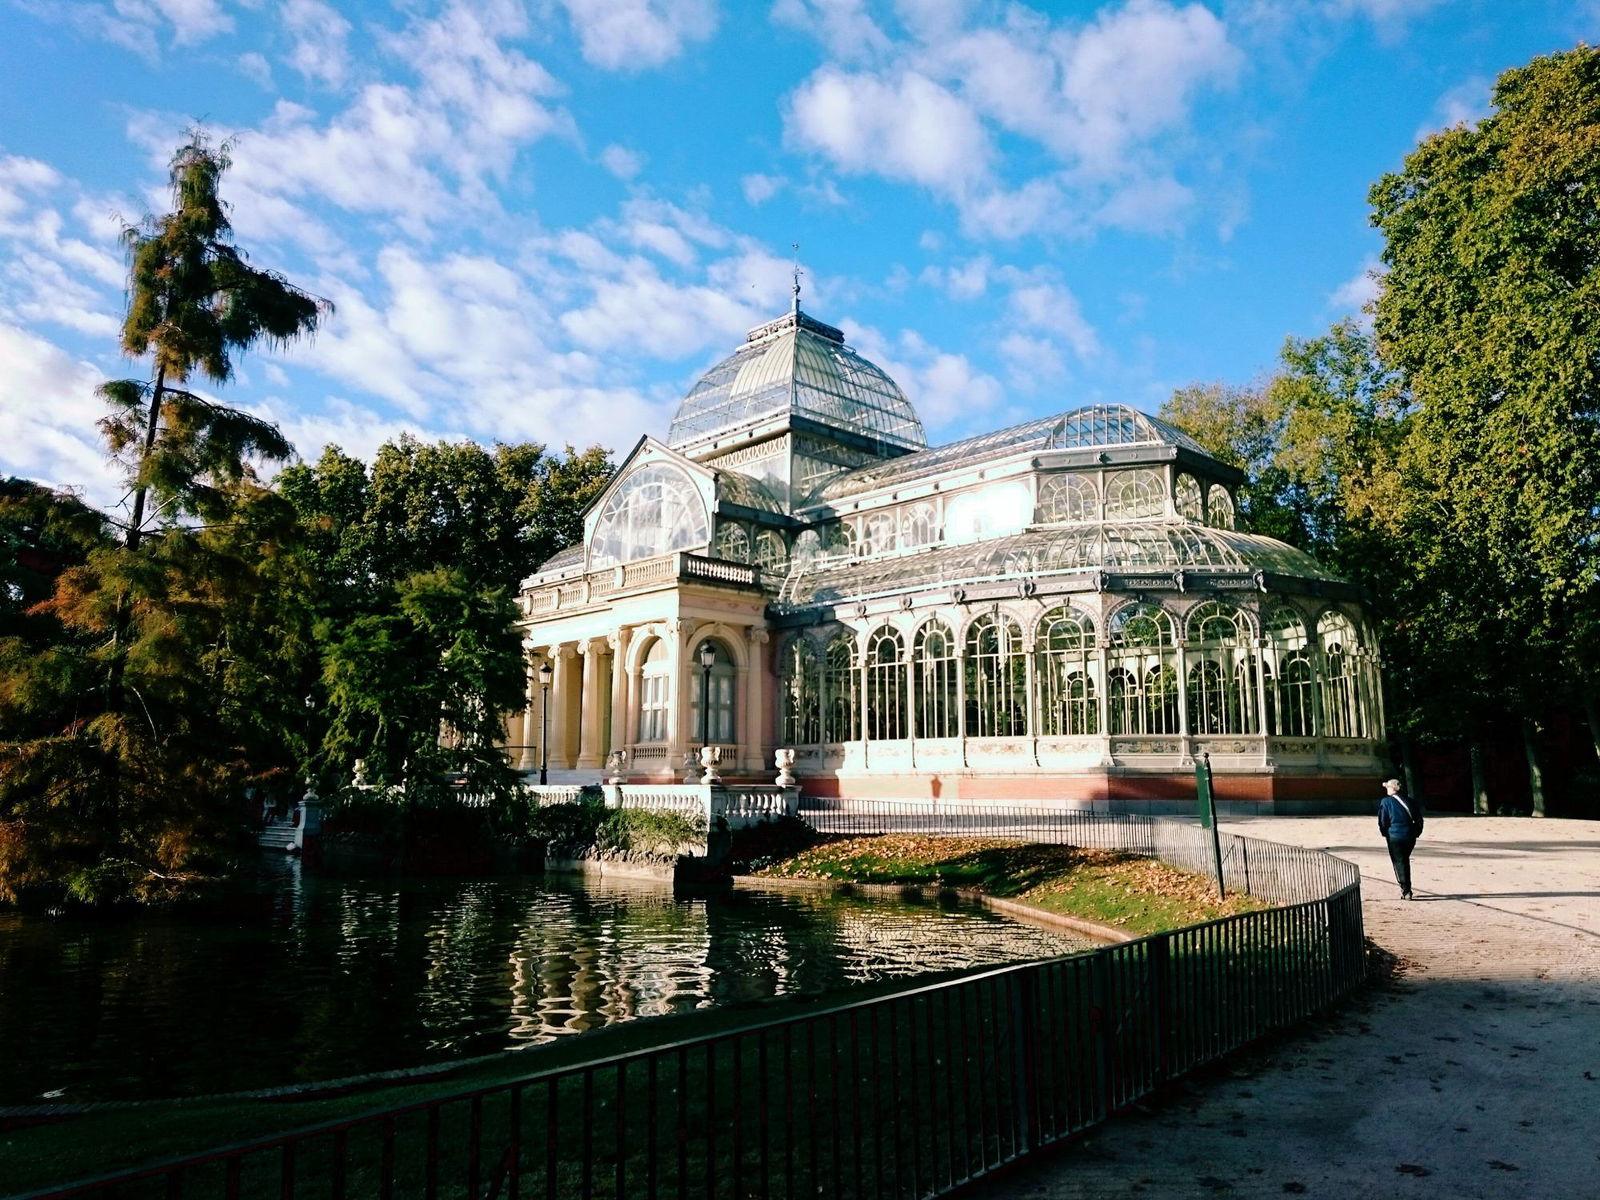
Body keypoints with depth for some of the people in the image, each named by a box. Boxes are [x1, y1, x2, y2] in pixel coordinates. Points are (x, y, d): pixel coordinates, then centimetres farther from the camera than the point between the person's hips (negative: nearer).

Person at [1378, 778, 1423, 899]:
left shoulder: (1386, 802, -6)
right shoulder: (1410, 801, 6)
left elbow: (1382, 822, -7)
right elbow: (1419, 819, 6)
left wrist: (1385, 834, 8)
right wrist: (1416, 833, 15)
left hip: (1394, 837, -5)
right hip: (1410, 837, 5)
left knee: (1399, 863, 1)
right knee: (1405, 861, 20)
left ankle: (1406, 891, -6)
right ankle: (1406, 888, 27)